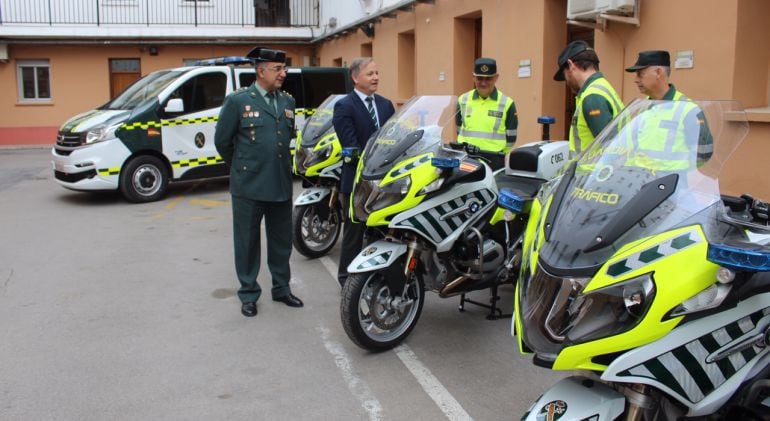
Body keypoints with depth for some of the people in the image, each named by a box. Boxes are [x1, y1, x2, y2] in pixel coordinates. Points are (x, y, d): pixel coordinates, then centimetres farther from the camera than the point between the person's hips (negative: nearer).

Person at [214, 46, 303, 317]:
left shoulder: (288, 102, 9)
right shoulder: (238, 101, -5)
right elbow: (222, 141, 1)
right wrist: (241, 168, 11)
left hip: (281, 185, 5)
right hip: (249, 186, -4)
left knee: (282, 241, 13)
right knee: (248, 243, 7)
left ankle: (281, 289, 29)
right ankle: (248, 294, 20)